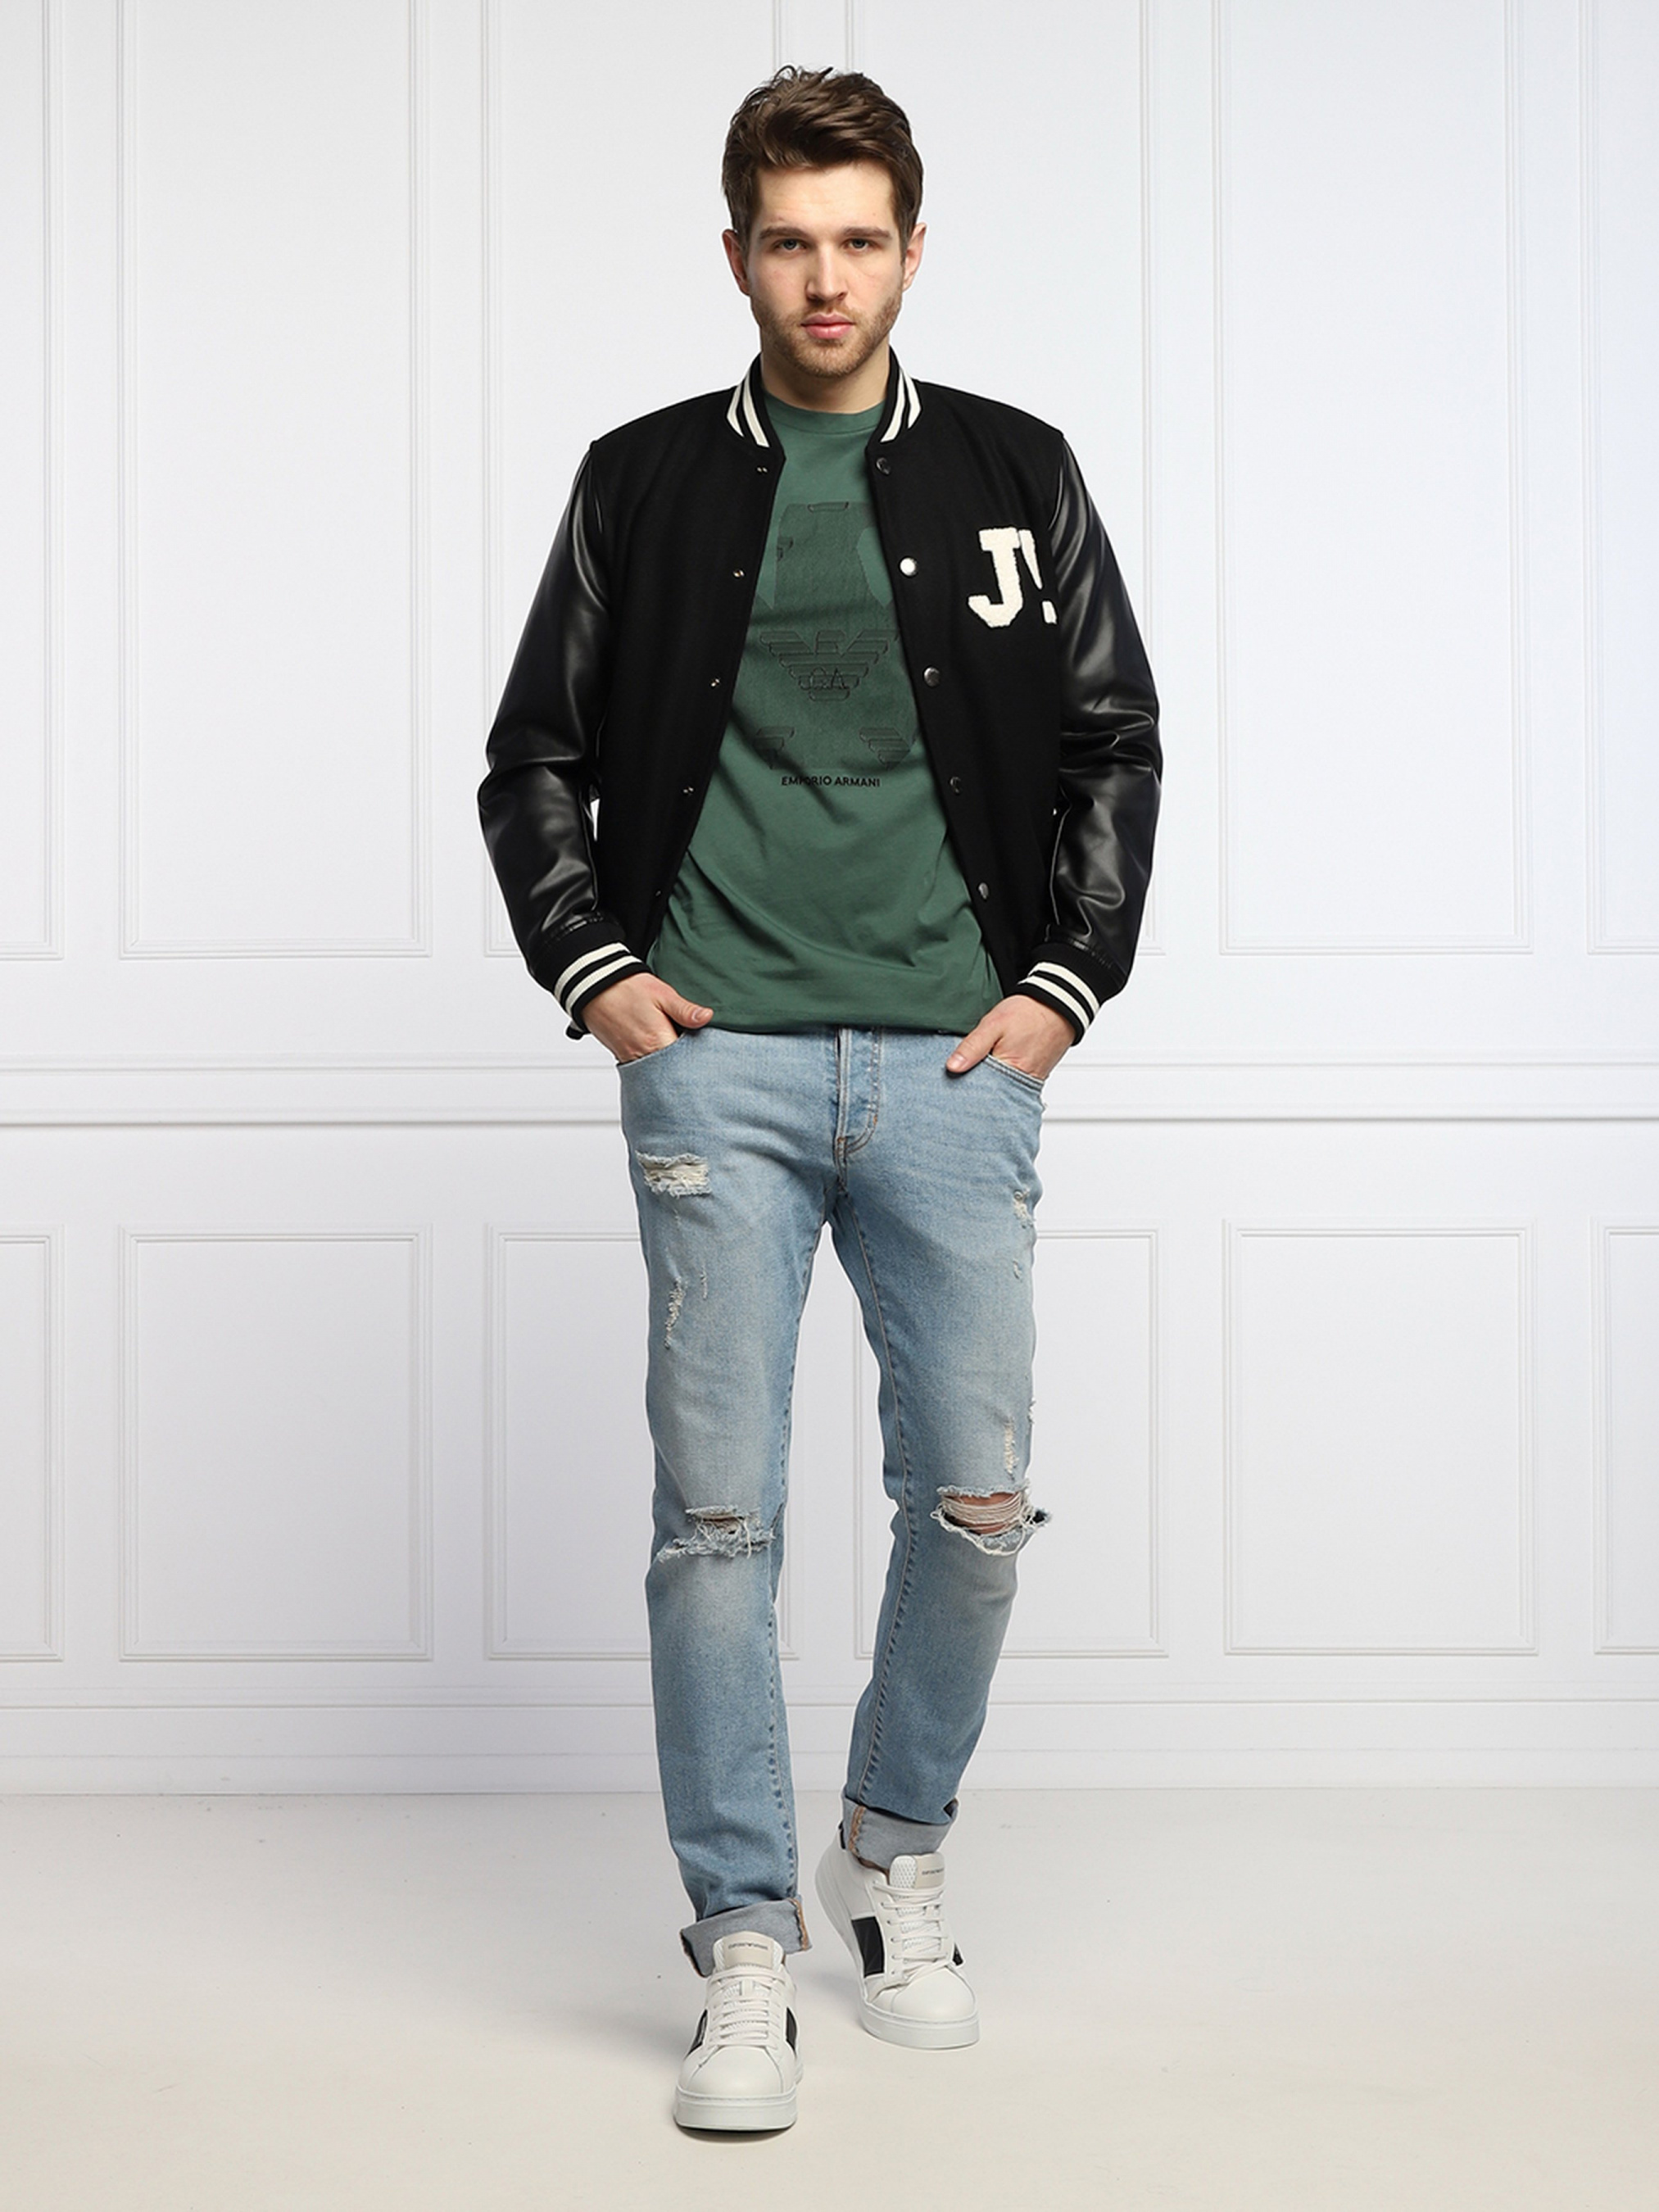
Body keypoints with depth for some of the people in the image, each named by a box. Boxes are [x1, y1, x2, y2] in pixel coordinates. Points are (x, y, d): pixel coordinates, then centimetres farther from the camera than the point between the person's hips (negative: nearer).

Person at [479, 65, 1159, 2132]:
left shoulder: (1014, 473, 10)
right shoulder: (646, 481, 8)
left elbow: (1115, 743, 13)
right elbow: (535, 757, 13)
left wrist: (1066, 979, 3)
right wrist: (594, 968, 0)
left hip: (956, 1061, 1)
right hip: (719, 1059, -1)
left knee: (976, 1498, 2)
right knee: (718, 1512, -3)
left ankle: (895, 1853, 27)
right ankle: (745, 1949, 8)